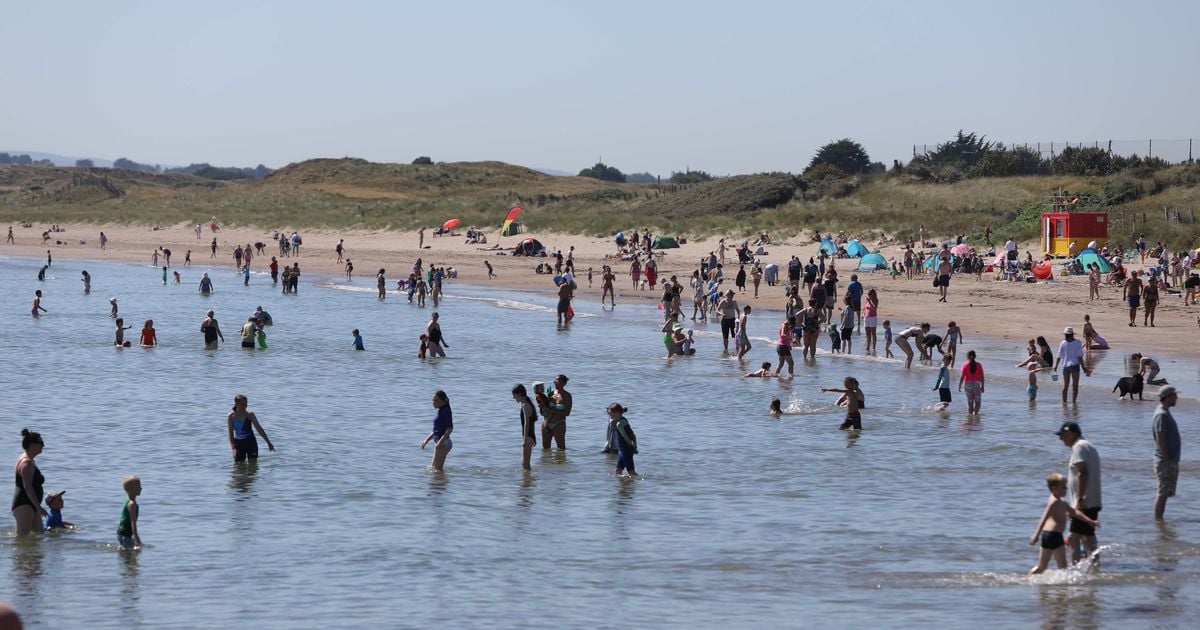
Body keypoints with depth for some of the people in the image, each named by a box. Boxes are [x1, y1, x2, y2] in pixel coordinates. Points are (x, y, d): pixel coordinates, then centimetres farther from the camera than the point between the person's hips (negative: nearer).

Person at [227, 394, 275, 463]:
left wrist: (268, 442, -9)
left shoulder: (249, 414, -11)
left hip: (250, 442, -1)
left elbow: (259, 429, -8)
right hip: (238, 443, 1)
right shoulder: (231, 416, -8)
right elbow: (230, 433, -7)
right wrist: (233, 448, -18)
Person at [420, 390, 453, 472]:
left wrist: (441, 441, -29)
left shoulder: (445, 411, -14)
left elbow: (450, 428, -23)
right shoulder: (441, 411, 15)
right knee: (433, 467, 15)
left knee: (437, 469, -9)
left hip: (443, 443, -11)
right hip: (439, 443, 11)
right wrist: (427, 440, 21)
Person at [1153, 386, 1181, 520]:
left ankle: (1159, 519, 17)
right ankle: (1157, 519, -4)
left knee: (1164, 492, 12)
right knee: (1163, 492, -7)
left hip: (1171, 460, 10)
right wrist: (1167, 462, -22)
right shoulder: (1161, 415, -17)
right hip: (1165, 462, -10)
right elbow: (1160, 440, -21)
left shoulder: (1166, 413, 15)